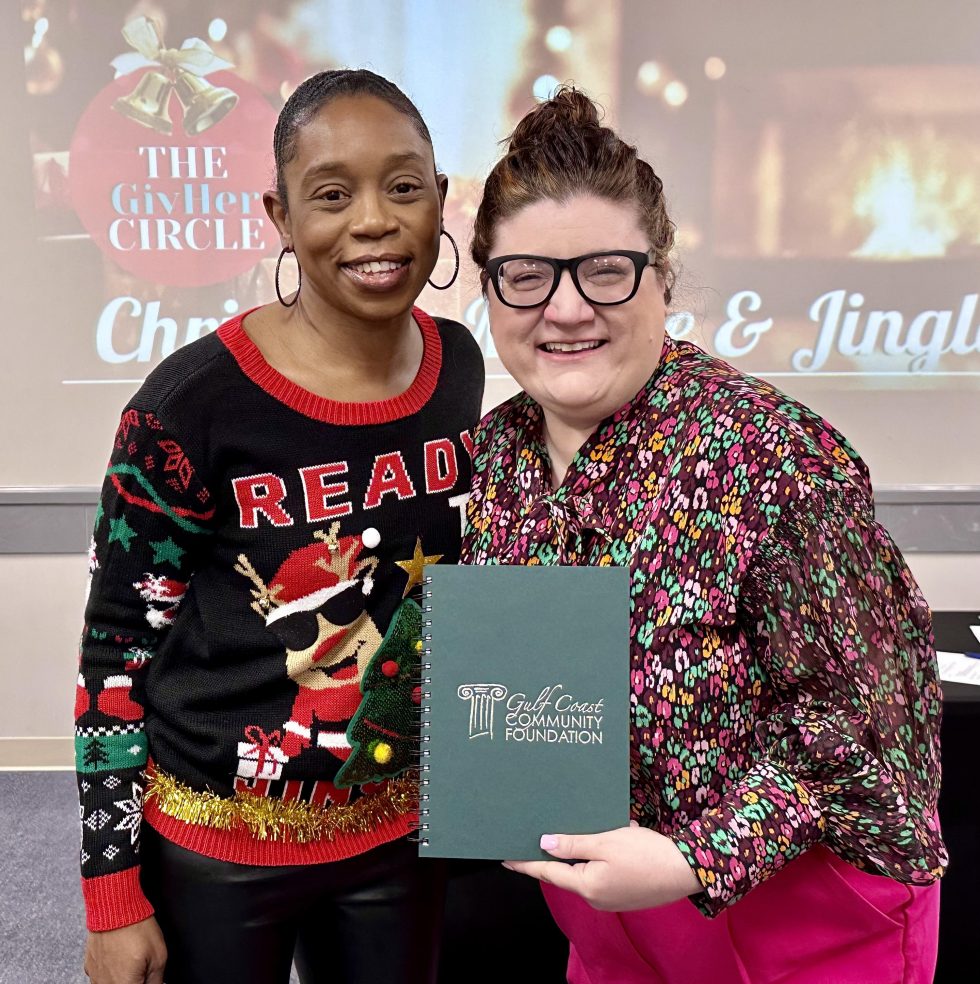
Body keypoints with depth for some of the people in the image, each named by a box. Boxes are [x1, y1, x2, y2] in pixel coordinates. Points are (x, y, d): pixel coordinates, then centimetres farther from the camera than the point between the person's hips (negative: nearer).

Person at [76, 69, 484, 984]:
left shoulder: (460, 364, -6)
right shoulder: (195, 403, -20)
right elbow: (114, 650, -11)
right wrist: (113, 899, -7)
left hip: (400, 831, 4)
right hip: (214, 849, -4)